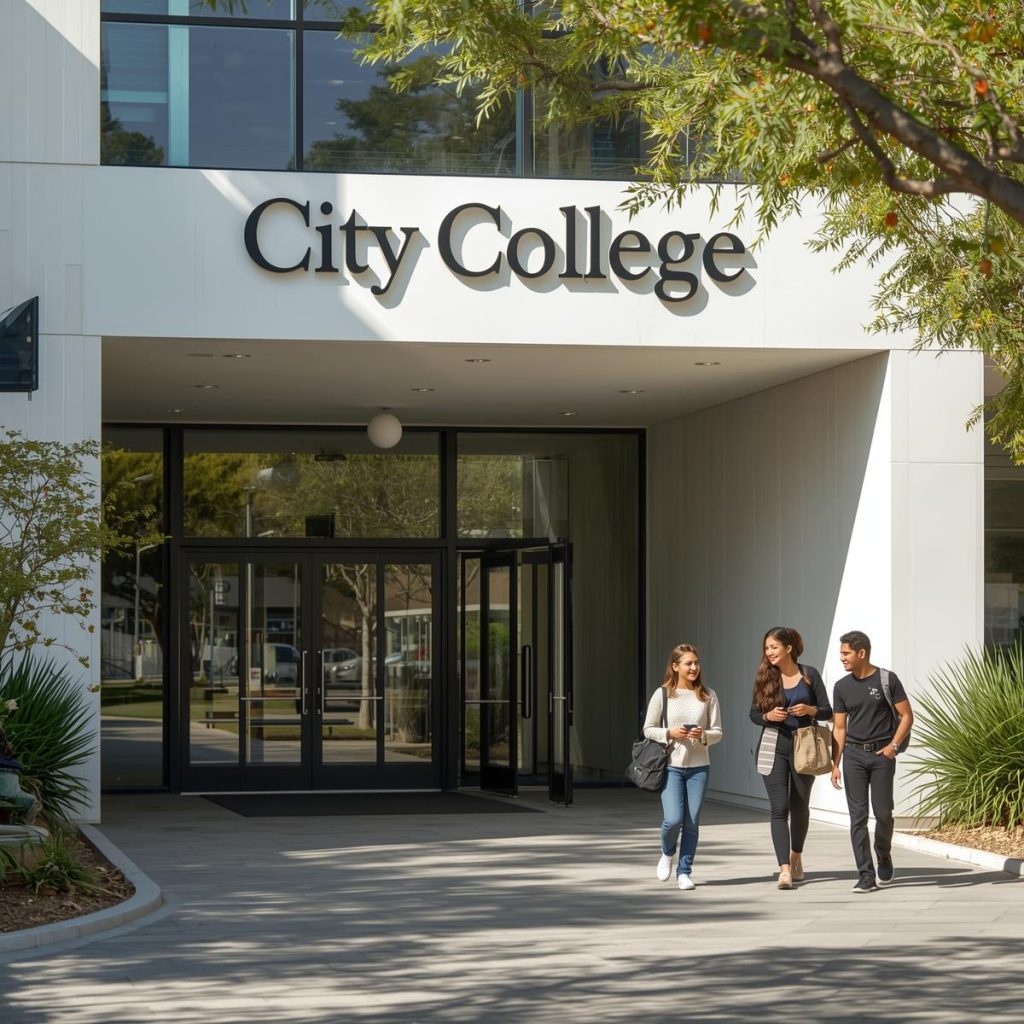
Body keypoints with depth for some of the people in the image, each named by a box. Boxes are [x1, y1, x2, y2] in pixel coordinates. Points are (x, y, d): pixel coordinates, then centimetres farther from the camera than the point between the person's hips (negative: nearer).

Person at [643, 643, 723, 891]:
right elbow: (648, 729, 3)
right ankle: (667, 854, 20)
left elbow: (717, 731, 5)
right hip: (671, 765, -2)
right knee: (673, 819, -12)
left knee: (692, 822, 2)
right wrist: (670, 733, -14)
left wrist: (703, 736, -16)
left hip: (699, 766, 2)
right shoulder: (663, 694, -2)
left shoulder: (708, 695, 3)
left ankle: (684, 871, 15)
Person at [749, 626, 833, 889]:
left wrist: (809, 710, -18)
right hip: (774, 747, 0)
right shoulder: (765, 677, 2)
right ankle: (784, 869, -15)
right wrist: (769, 716, -14)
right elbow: (754, 714, 7)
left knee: (800, 806, 12)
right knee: (779, 808, -10)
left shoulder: (809, 674, -1)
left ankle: (796, 856, 37)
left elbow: (828, 711, 2)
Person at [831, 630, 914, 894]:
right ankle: (866, 876, -5)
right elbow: (839, 728, 10)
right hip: (853, 755, 3)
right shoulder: (842, 687, 7)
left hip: (881, 754, -2)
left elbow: (906, 716, -1)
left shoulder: (887, 680, -3)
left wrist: (894, 745, -14)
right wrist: (835, 765, 4)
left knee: (883, 813, 1)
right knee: (858, 816, -5)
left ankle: (884, 858, 30)